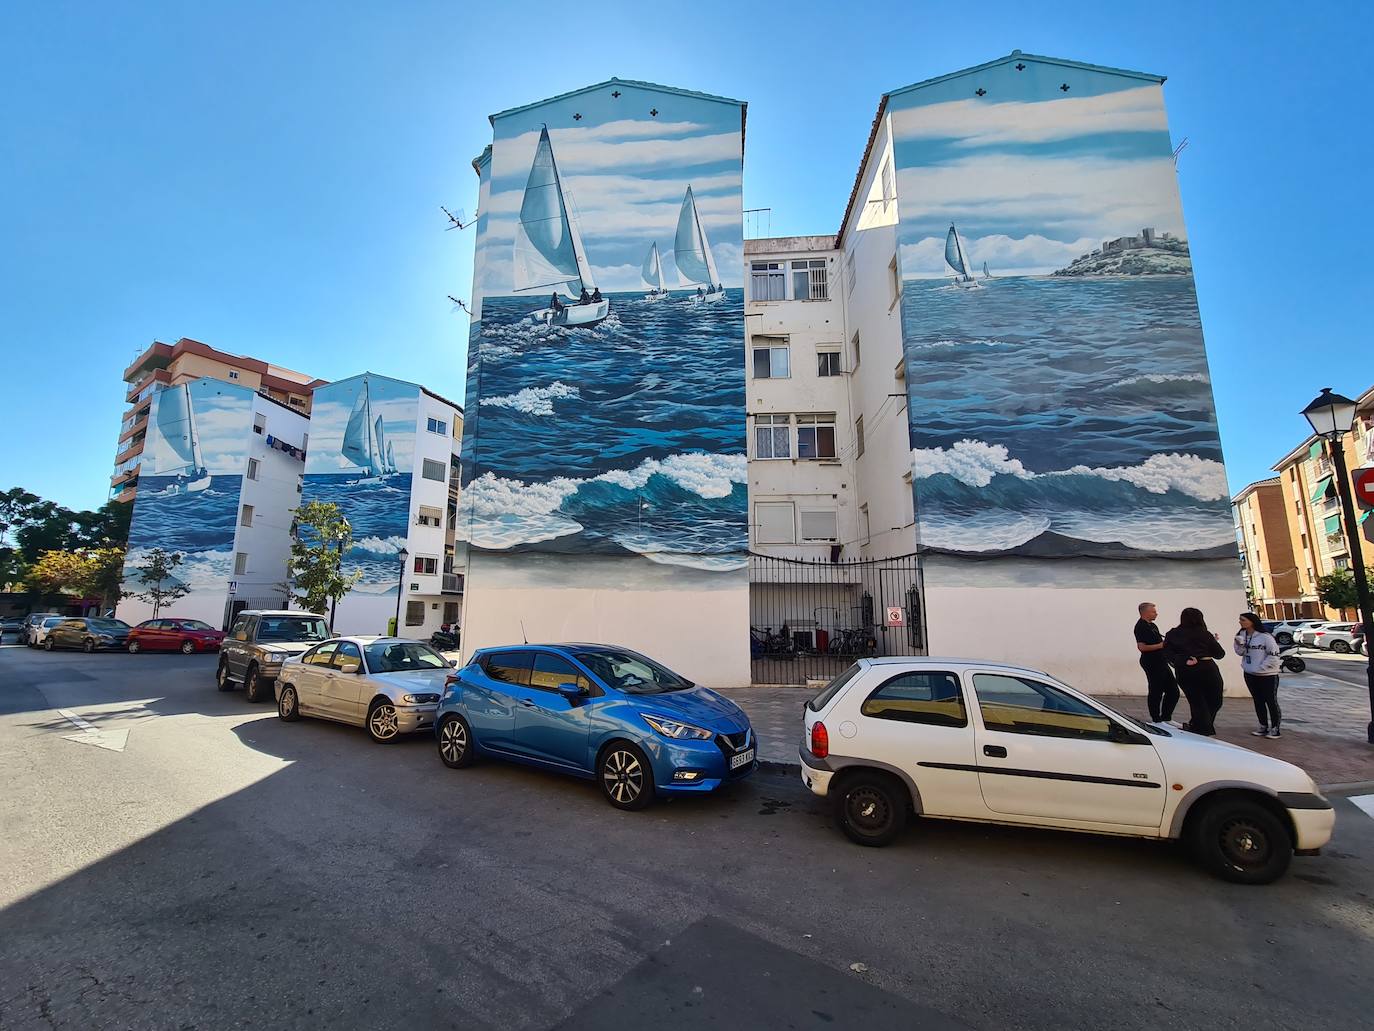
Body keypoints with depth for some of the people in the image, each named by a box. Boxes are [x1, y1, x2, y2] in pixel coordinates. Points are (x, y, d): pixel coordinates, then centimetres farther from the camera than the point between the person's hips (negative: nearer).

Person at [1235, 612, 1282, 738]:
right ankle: (1263, 727, 24)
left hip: (1267, 675, -6)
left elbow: (1273, 656, -15)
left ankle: (1275, 729, 13)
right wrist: (1239, 644, -16)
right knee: (1258, 702, 14)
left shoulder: (1265, 637, -16)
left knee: (1271, 702, 3)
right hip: (1250, 675, 6)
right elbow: (1240, 652, 4)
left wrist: (1259, 668, -17)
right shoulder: (1242, 635, 3)